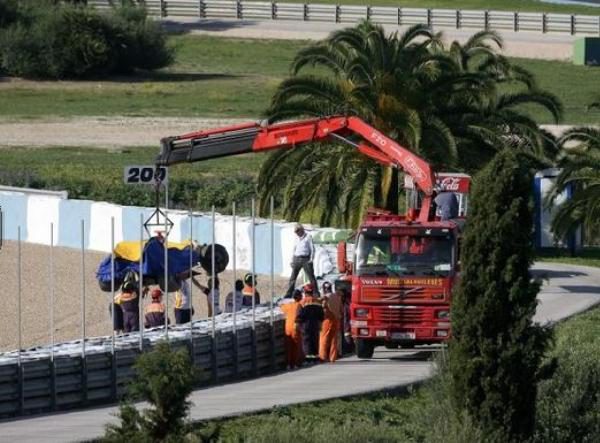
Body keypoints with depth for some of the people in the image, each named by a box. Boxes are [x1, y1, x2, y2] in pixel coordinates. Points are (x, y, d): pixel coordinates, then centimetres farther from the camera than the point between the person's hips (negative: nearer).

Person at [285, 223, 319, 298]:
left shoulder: (308, 237, -1)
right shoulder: (297, 238, 15)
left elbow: (312, 248, -3)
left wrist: (311, 259, -12)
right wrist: (292, 260, 14)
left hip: (305, 259, -5)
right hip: (297, 259, 5)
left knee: (311, 277, -4)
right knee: (292, 277, 3)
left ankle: (316, 294, 1)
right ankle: (288, 294, 7)